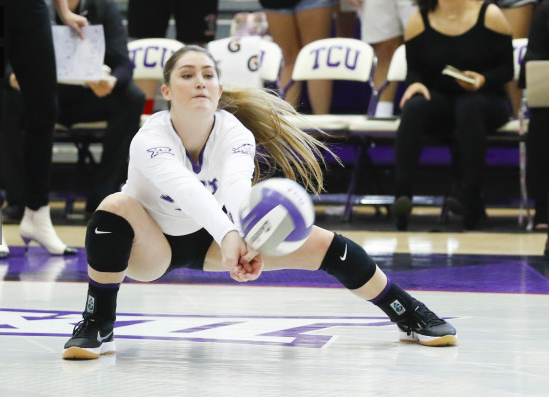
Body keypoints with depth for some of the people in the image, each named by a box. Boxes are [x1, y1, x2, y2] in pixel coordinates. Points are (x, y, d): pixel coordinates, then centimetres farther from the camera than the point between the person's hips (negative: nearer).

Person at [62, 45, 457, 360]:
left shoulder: (235, 134, -24)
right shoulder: (150, 140, -32)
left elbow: (238, 186, -46)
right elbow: (185, 188, -52)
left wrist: (249, 240, -67)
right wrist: (228, 236, -70)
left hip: (210, 236, 3)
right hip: (150, 246, -3)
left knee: (321, 243, -11)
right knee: (116, 207, -37)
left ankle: (409, 316, 10)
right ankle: (97, 327, -22)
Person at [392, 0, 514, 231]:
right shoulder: (419, 21, 4)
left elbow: (506, 70, 0)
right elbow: (414, 69, 8)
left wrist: (483, 80, -20)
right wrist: (415, 83, -15)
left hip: (486, 98, -2)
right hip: (439, 99, 2)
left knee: (468, 107, -38)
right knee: (413, 107, -32)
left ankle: (470, 196, -36)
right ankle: (402, 193, -40)